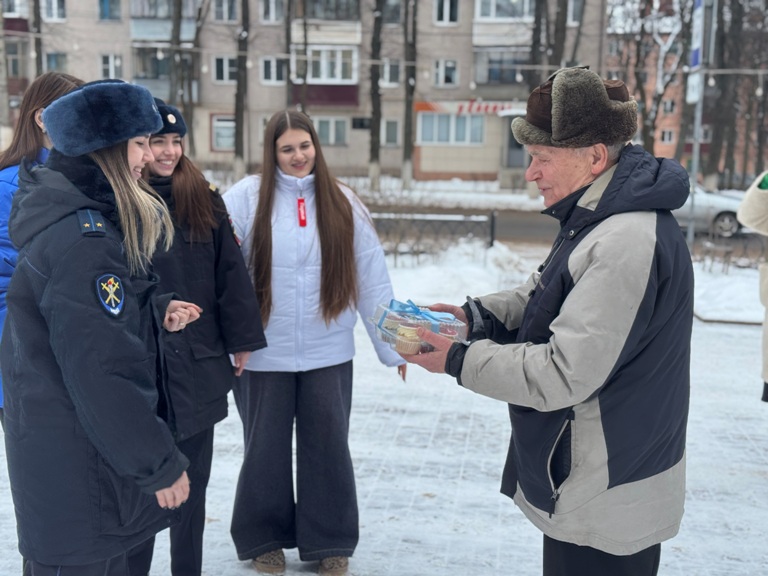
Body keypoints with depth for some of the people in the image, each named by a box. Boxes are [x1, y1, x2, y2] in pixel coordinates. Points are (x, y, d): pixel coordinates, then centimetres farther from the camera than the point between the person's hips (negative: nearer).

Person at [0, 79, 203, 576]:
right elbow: (101, 373, -26)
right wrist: (162, 464, -18)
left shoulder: (68, 216, 8)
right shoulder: (83, 237, -23)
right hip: (78, 473, -10)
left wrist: (155, 312, 1)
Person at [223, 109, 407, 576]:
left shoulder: (342, 203, 1)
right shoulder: (248, 197, -6)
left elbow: (373, 277, 1)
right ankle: (263, 537, 33)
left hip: (329, 353, 2)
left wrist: (392, 343, 1)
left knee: (328, 446, 12)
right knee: (266, 447, 13)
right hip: (264, 353, -1)